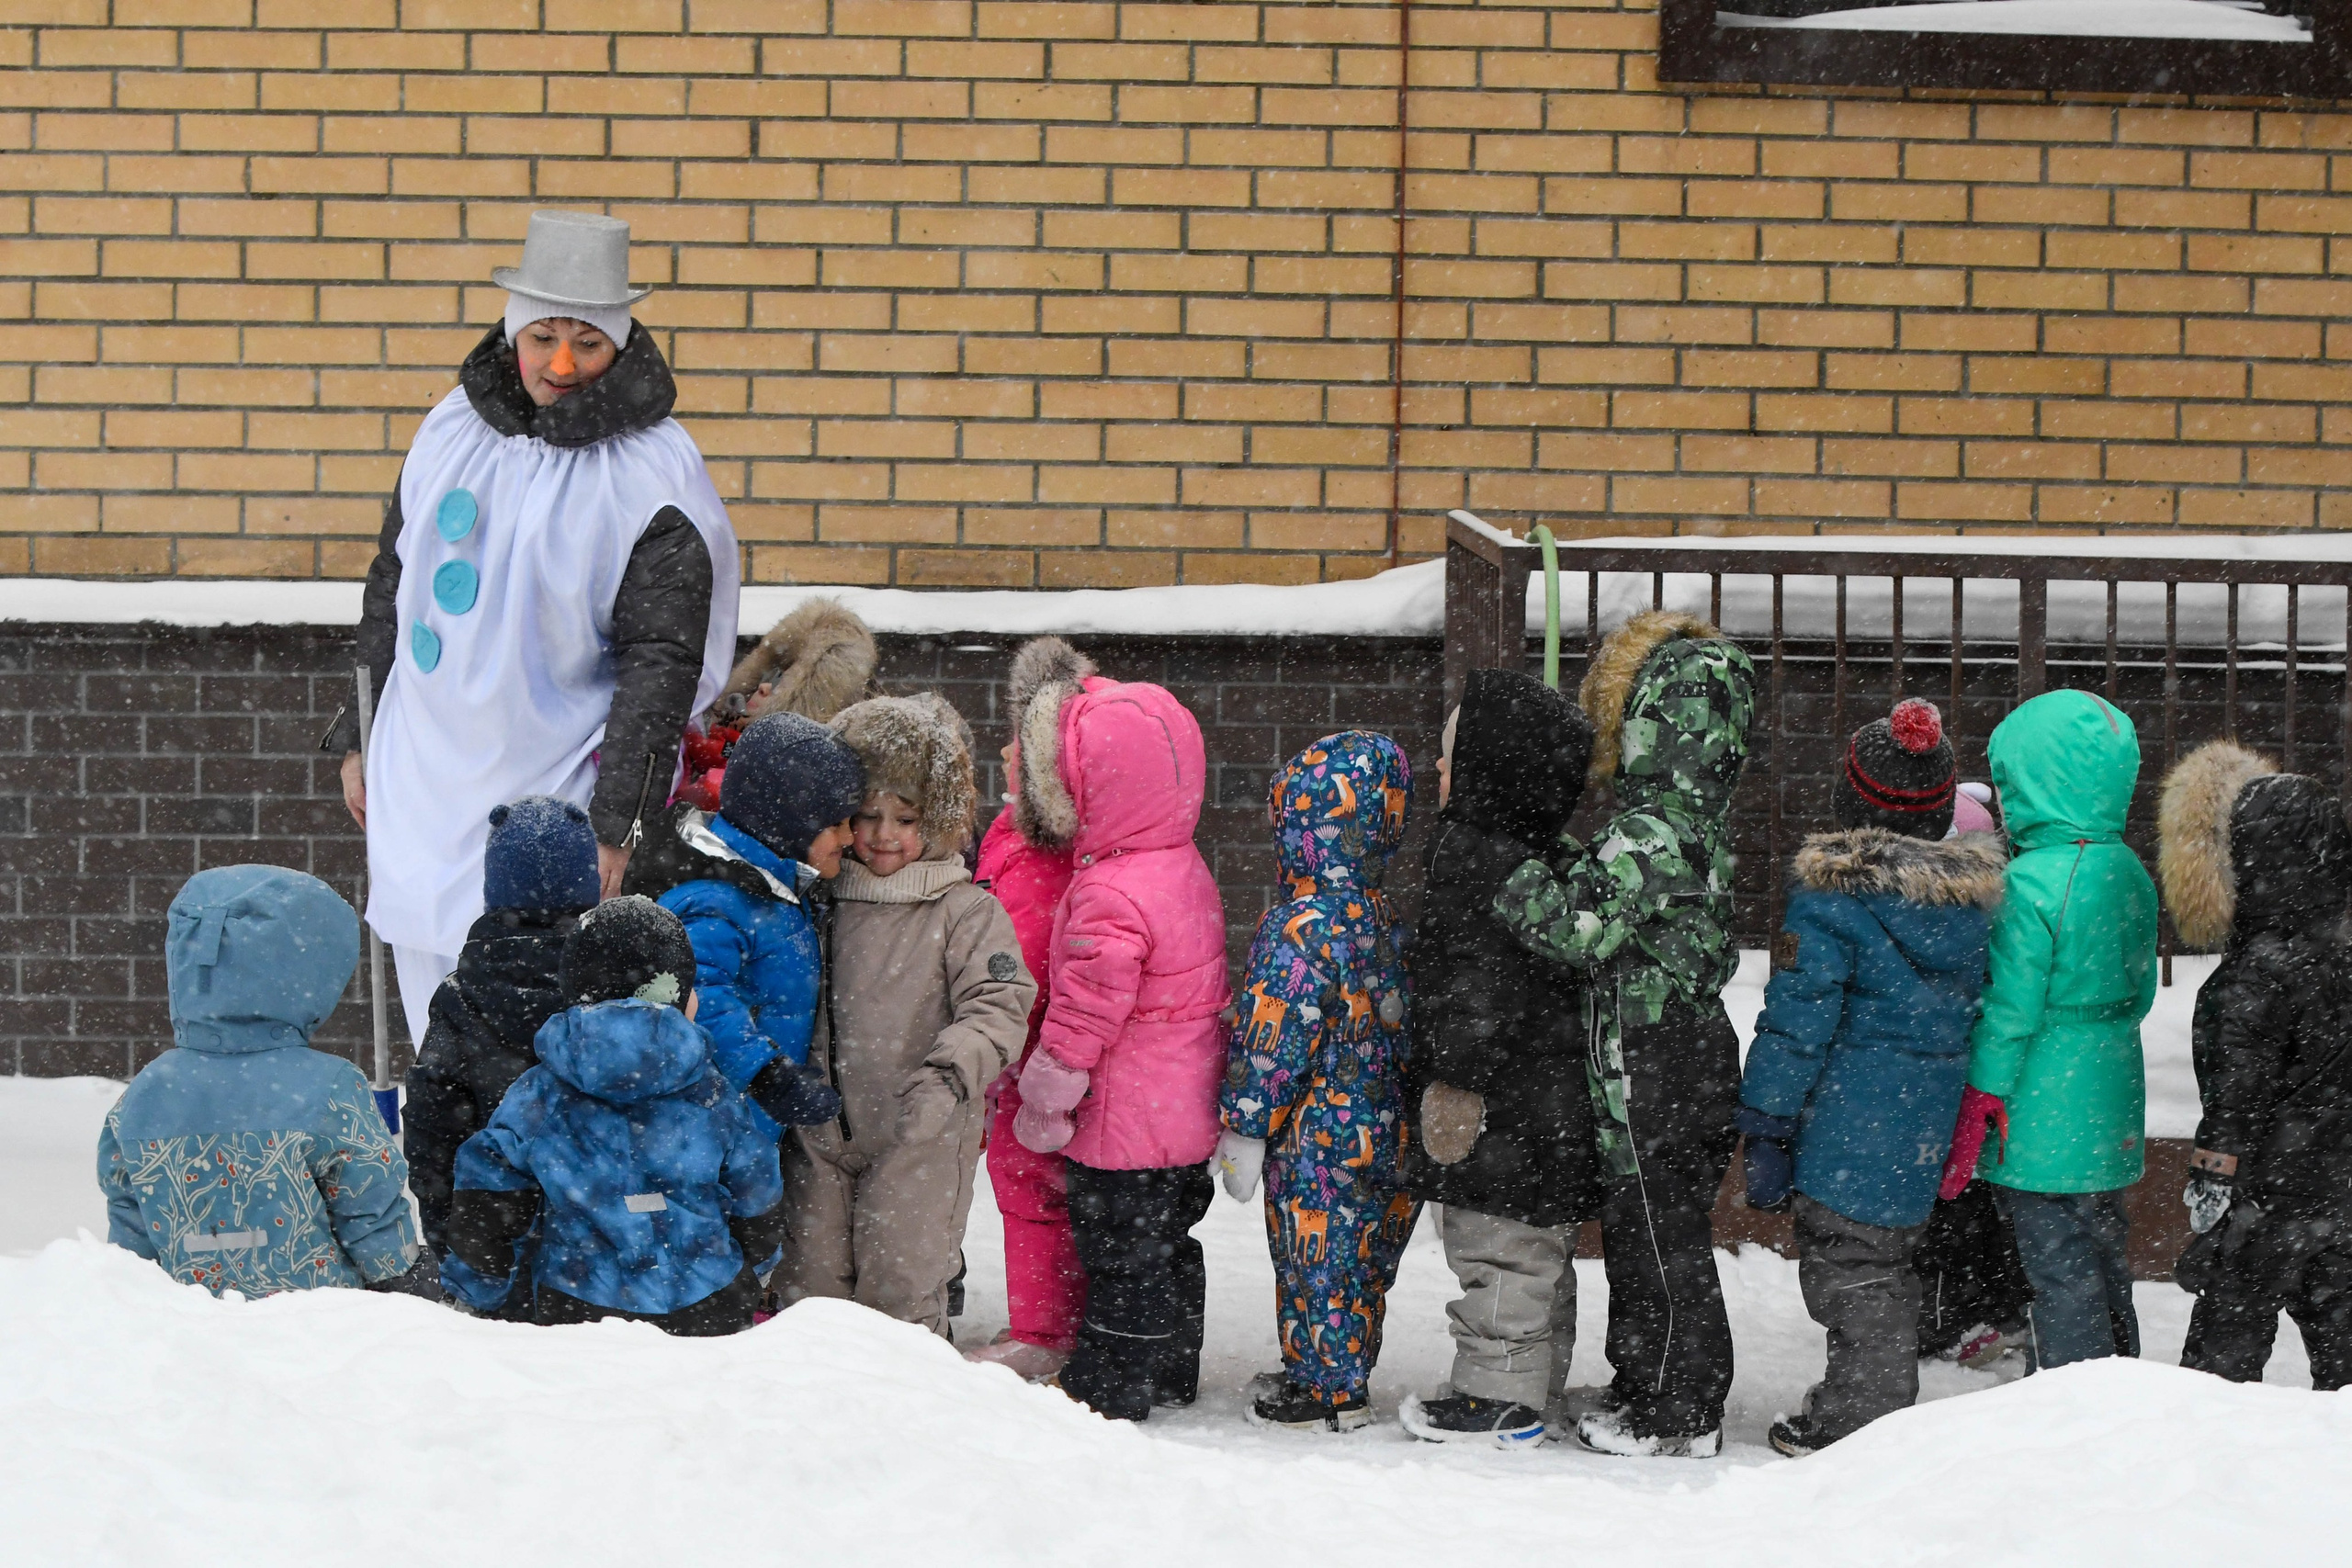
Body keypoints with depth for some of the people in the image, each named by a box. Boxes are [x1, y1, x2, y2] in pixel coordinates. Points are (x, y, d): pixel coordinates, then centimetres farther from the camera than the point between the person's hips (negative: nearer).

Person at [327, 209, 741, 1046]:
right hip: (420, 785, 6)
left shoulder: (656, 475, -9)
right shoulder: (453, 427, 8)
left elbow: (662, 662, -10)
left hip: (549, 795, -6)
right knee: (435, 1033, 9)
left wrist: (613, 827, -14)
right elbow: (390, 592, 19)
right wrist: (359, 740, 19)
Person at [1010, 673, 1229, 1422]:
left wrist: (1041, 1105, -9)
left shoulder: (1110, 897, -26)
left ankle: (1109, 1391, 11)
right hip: (1186, 1117, 9)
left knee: (1120, 1256, 2)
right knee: (1167, 1246, 21)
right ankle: (1172, 1373, 32)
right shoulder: (1186, 870, 5)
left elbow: (1084, 1015, -22)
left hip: (1124, 1130, -9)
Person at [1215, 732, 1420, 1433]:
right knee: (1359, 1260, 16)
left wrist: (1243, 1129, -11)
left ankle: (1328, 1390, 10)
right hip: (1381, 1131, 8)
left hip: (1318, 1138, -8)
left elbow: (1273, 1040, -19)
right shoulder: (1380, 917, 6)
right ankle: (1346, 1377, 27)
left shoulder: (1300, 929, -19)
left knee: (1317, 1258, 3)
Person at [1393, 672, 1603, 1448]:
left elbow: (1477, 979, -22)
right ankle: (1533, 1386, 26)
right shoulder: (1545, 852, 11)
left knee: (1496, 1244, -2)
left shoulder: (1476, 854, -19)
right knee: (1536, 1250, 17)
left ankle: (1501, 1398, 2)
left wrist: (1458, 1078, -18)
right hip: (1551, 1095, 10)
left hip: (1500, 1104, -10)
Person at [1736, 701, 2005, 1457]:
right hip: (1930, 1124, 7)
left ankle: (1859, 1418, 4)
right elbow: (1985, 1003, 11)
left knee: (1847, 1263, 3)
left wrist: (1766, 1129, -10)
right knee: (1886, 1259, 20)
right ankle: (1884, 1410, 28)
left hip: (1849, 1124, -7)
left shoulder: (1832, 891, -15)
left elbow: (1798, 1018, -15)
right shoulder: (1976, 891, 4)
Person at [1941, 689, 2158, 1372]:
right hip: (2111, 1108, 8)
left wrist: (1975, 1108, -11)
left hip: (2044, 1121, -8)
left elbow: (2010, 1007, -18)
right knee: (2105, 1265, 19)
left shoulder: (2033, 881, -19)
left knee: (2060, 1273, -2)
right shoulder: (2129, 872, 5)